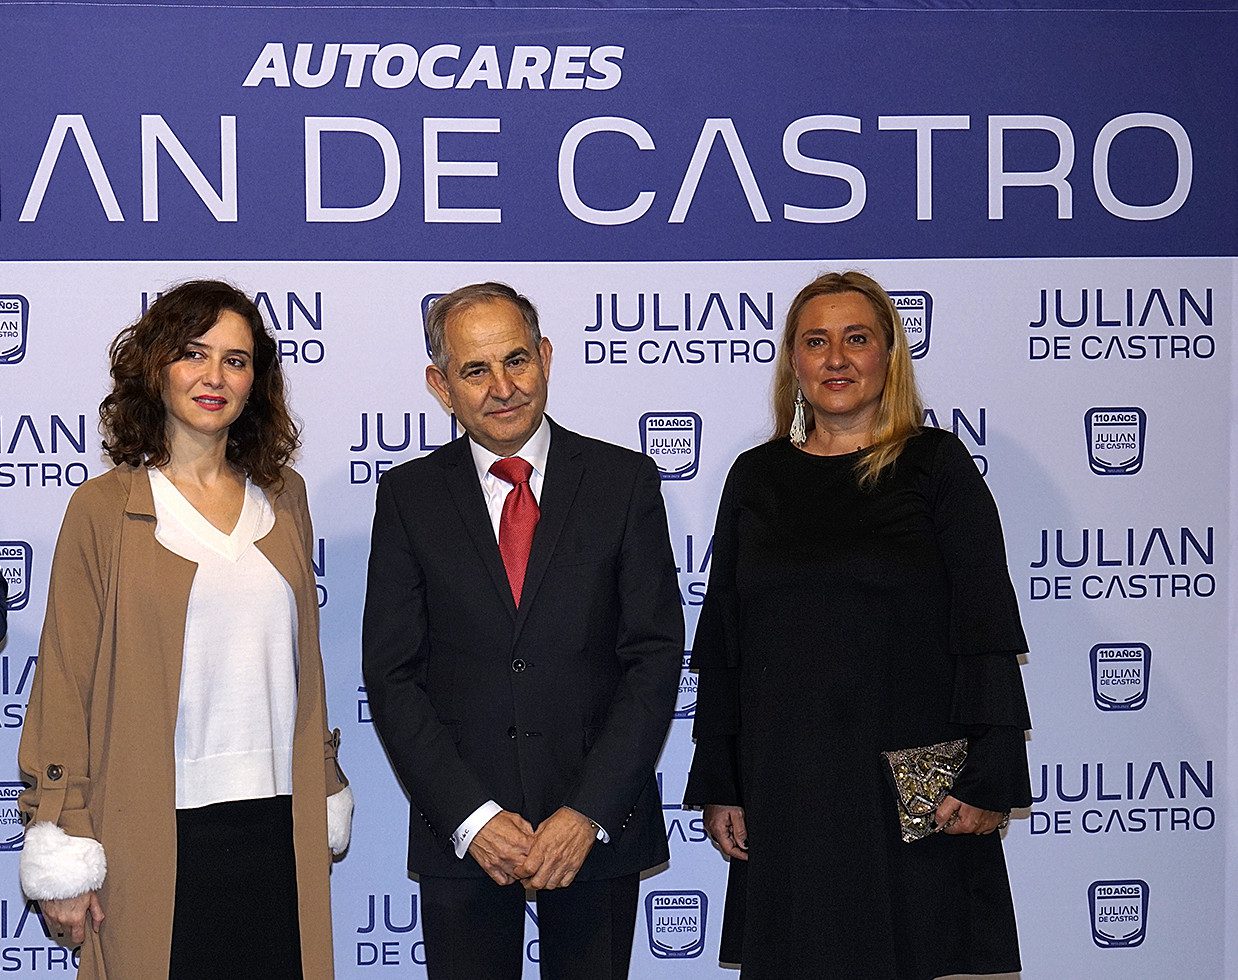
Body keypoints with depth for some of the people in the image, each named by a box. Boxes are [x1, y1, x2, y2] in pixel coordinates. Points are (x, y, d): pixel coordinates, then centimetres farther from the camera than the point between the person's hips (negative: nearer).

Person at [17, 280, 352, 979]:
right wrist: (63, 862, -6)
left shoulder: (283, 497, 11)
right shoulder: (105, 509, -2)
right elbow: (64, 684, -3)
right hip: (158, 835, -3)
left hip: (279, 828, 4)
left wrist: (326, 807, 17)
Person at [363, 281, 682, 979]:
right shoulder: (410, 496, 3)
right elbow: (392, 674, -1)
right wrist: (471, 816, -11)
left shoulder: (624, 482, 1)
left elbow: (656, 656, -3)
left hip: (599, 826, 0)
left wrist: (589, 812, -11)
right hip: (460, 834, 0)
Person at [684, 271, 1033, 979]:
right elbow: (722, 640, 10)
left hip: (911, 785, -3)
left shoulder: (936, 465, 1)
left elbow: (987, 632, -4)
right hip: (783, 783, 3)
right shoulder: (756, 477, 10)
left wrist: (990, 779, -10)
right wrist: (718, 785, 6)